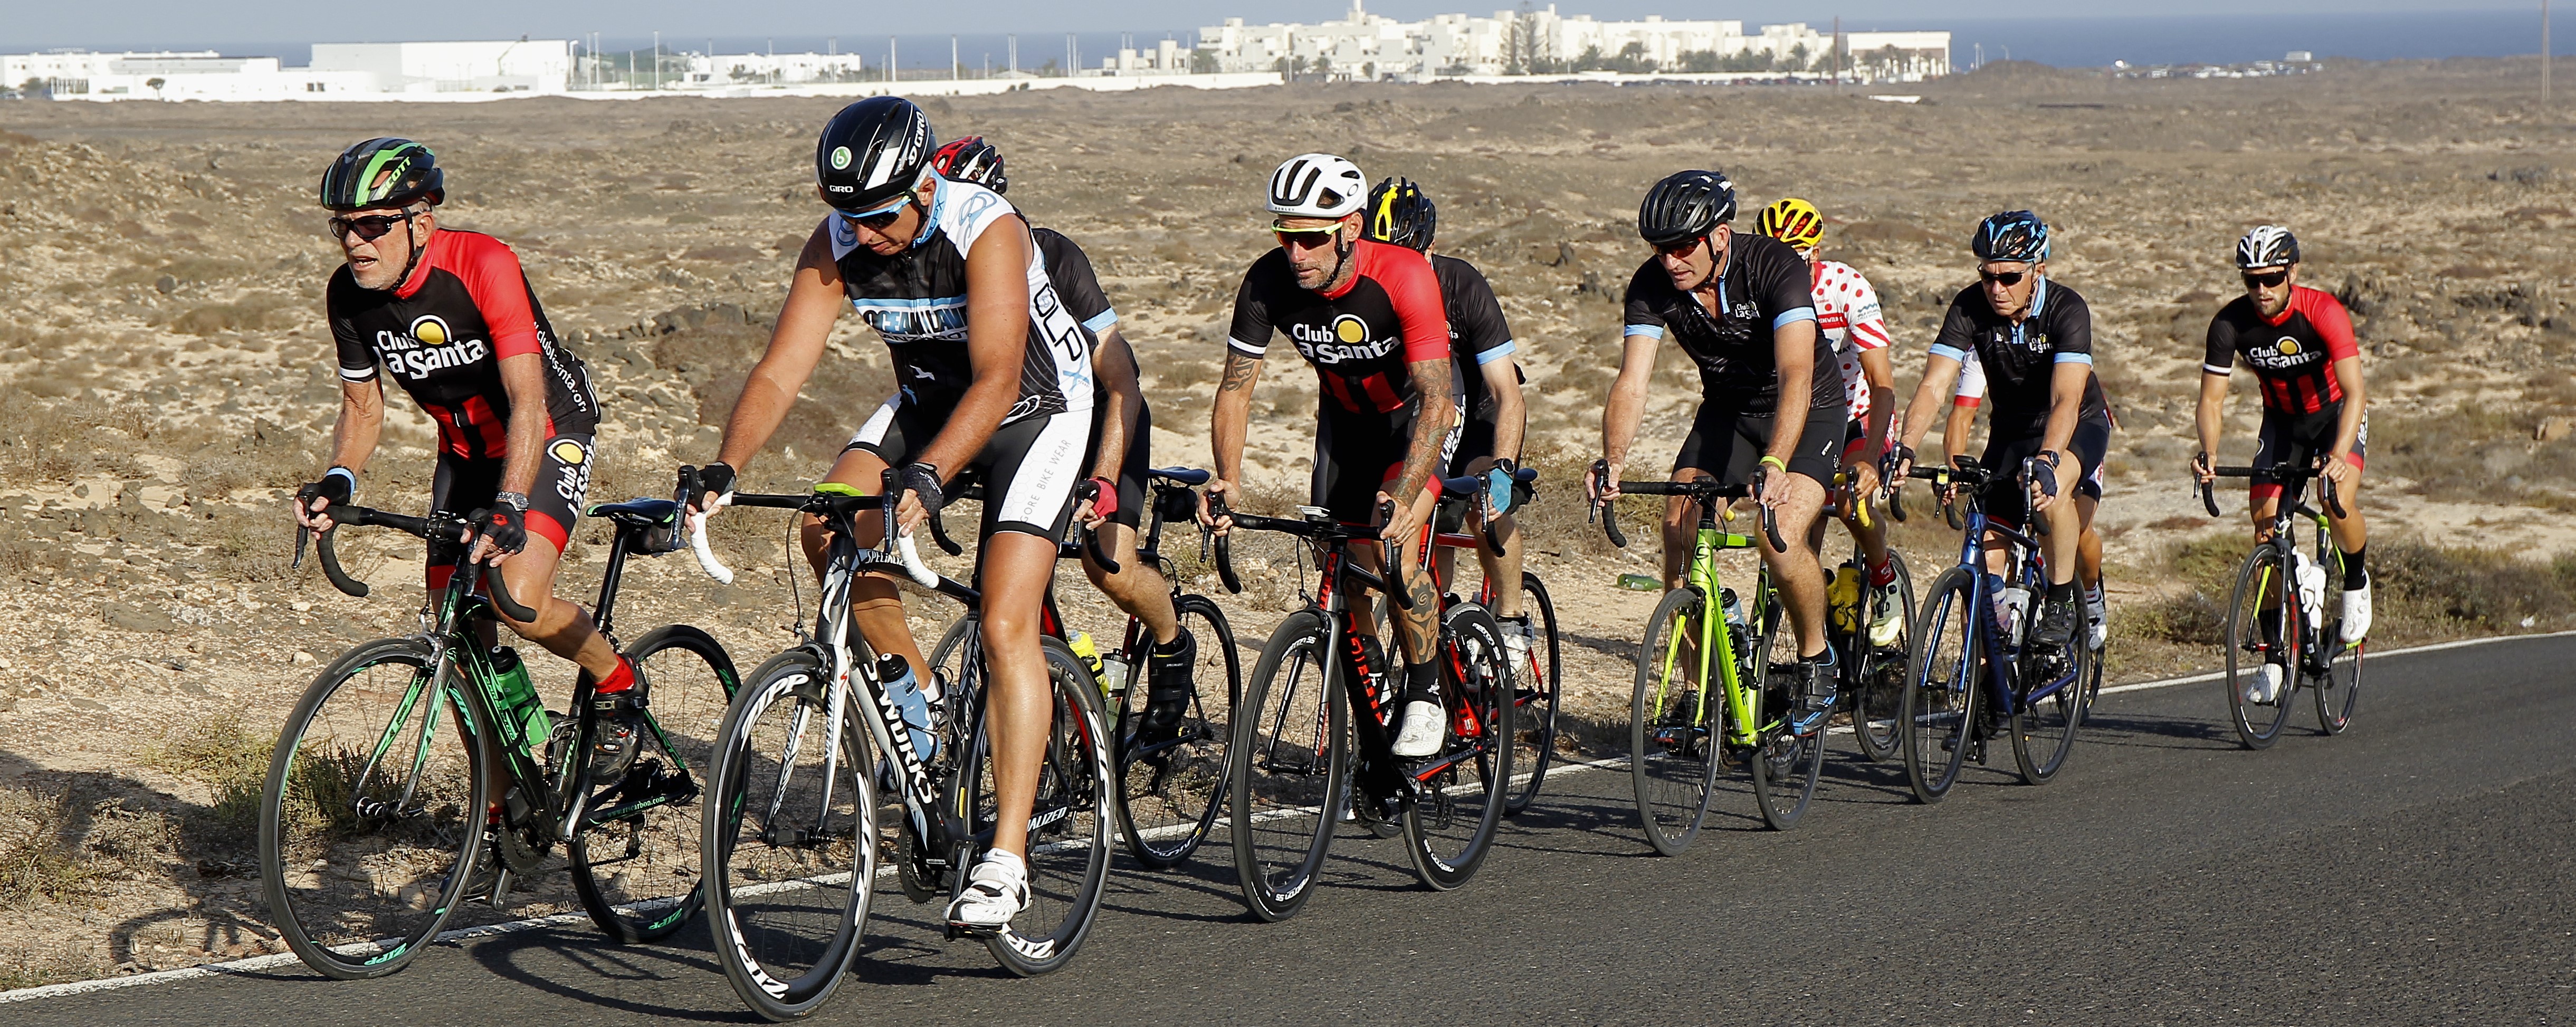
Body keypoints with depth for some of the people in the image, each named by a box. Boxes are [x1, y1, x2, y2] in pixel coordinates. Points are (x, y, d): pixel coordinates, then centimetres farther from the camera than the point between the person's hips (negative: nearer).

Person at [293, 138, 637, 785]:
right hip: (465, 450, 6)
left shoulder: (482, 266, -30)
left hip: (547, 436, -6)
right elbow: (363, 409, 0)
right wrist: (338, 481, -20)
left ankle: (618, 687, 3)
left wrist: (510, 505, -47)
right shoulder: (348, 295, -12)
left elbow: (527, 400, -34)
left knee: (518, 601, -26)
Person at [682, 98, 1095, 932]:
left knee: (1005, 627, -17)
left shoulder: (987, 230, -31)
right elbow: (779, 372, -19)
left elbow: (997, 379, -40)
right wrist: (725, 469, -35)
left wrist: (928, 476, -54)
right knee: (826, 531, -20)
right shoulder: (837, 245, -16)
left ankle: (1007, 858, -16)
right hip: (928, 400, 5)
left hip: (1035, 407, -5)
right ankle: (921, 696, 3)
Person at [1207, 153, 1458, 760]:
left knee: (1398, 549, -23)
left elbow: (1437, 400, -39)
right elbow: (1236, 386, -16)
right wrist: (1228, 478, -32)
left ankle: (1426, 696, -4)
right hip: (1344, 416, 4)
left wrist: (1402, 497, -51)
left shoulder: (1404, 277, -36)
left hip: (1416, 410, -4)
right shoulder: (1268, 283, -25)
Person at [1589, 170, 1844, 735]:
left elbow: (1796, 375, -41)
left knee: (1782, 539, -26)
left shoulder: (1776, 266, -30)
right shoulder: (1652, 285, -17)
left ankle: (1816, 658, 0)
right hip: (1728, 408, 5)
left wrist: (1773, 464, -56)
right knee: (1679, 536, -14)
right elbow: (1631, 382, -24)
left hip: (1808, 411, -5)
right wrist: (1613, 461, -43)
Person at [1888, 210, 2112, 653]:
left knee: (2053, 487, -36)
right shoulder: (1970, 308, -19)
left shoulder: (2067, 310, -28)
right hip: (2010, 430, 3)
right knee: (1983, 559, -7)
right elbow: (1933, 386, -27)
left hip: (2078, 426, -3)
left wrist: (2046, 460, -57)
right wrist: (1905, 448, -44)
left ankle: (2062, 604, -19)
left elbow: (2067, 400, -40)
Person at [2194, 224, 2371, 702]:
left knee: (2338, 502, -29)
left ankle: (2356, 584, 3)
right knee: (2265, 524, -9)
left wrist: (2338, 455, -51)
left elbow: (2355, 392, -36)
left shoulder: (2324, 312, -29)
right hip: (2281, 421, 3)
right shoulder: (2231, 323, -20)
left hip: (2336, 414, -3)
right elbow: (2212, 398, -17)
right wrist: (2208, 451, -37)